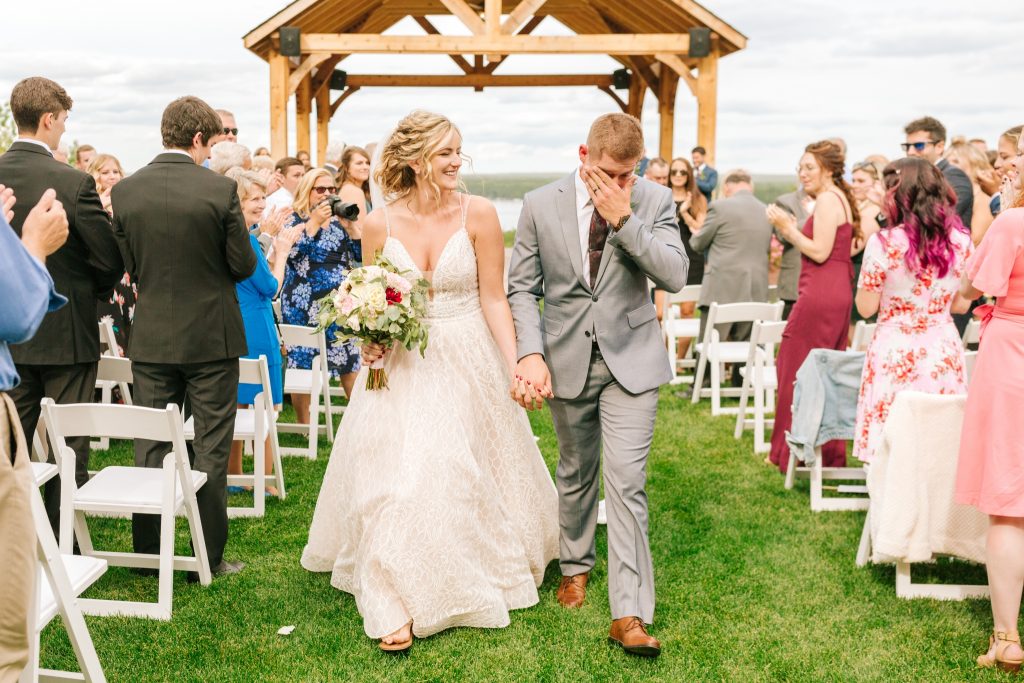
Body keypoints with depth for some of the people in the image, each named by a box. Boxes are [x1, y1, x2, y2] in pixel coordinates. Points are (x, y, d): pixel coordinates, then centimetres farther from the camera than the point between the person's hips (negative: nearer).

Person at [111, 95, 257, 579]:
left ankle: (147, 552, 21)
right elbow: (243, 266, -9)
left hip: (151, 338, 3)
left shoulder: (125, 191, -3)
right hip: (211, 336, -3)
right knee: (210, 448, 6)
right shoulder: (220, 189, -13)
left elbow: (128, 266, 2)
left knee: (150, 447, 13)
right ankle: (208, 556, 12)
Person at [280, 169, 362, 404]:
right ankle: (303, 423, 12)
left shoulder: (339, 220, 13)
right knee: (303, 365, 0)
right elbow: (290, 251, -16)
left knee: (351, 363, 2)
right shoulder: (294, 220, 2)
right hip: (306, 305, -3)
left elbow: (361, 254, 5)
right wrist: (315, 221, -18)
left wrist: (350, 223, -7)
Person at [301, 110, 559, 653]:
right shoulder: (380, 223, -5)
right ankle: (398, 603, 11)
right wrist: (370, 339, -13)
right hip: (401, 365, 1)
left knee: (462, 473, 6)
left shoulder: (478, 213, -10)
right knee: (395, 475, -1)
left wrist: (514, 365, -16)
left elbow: (493, 298, -8)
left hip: (467, 360, -1)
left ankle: (475, 577, 31)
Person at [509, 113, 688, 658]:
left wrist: (624, 219, -23)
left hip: (631, 359, -1)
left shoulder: (654, 200, -5)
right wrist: (530, 352, -15)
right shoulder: (540, 205, -5)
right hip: (567, 360, 1)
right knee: (575, 473, 18)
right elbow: (522, 287, -1)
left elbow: (674, 276, -15)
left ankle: (629, 613, -3)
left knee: (627, 481, -7)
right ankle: (575, 565, 42)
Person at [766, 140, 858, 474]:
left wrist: (787, 227, -13)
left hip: (819, 295, -10)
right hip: (837, 295, 10)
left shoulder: (827, 200, -12)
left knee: (797, 370, -3)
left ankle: (794, 453, 4)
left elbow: (820, 252, -18)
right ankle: (829, 452, 20)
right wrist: (792, 229, 15)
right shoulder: (840, 198, 19)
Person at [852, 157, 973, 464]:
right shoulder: (960, 241, 1)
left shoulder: (883, 243, -12)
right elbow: (961, 304, 9)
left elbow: (866, 308, -5)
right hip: (945, 350, 4)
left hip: (895, 353, -4)